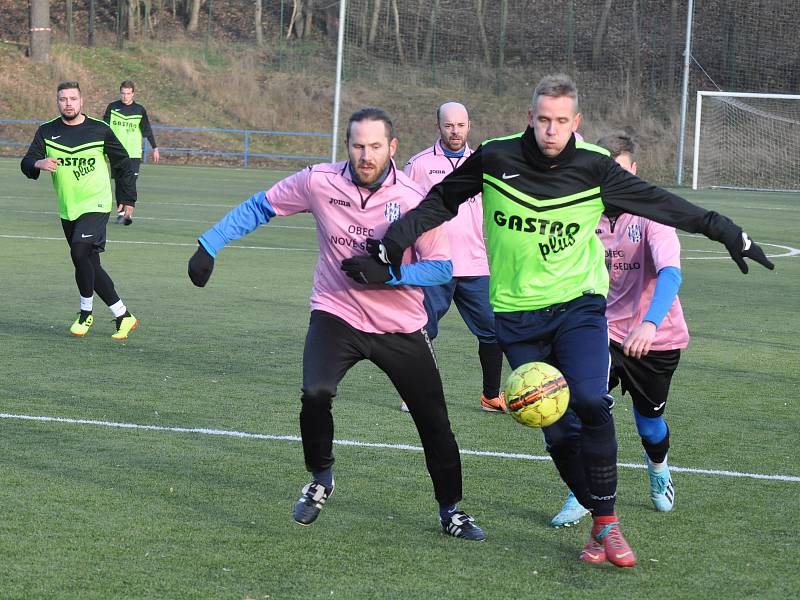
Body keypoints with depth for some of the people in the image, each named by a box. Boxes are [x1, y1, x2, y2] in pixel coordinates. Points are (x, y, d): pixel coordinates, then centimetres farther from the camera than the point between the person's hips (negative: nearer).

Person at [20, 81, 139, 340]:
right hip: (68, 210, 4)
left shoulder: (99, 130, -3)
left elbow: (123, 164, 8)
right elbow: (26, 163, -3)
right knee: (90, 266, 7)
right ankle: (123, 316, 17)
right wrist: (39, 164, -26)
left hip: (96, 204, -4)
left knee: (80, 250, -24)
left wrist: (128, 199, 7)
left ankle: (86, 313, -8)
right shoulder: (47, 132, 3)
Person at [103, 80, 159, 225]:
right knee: (119, 182, 5)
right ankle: (120, 212, 13)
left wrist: (155, 148, 12)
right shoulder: (112, 107, 4)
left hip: (134, 153, -1)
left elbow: (147, 130, 11)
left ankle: (128, 212, -11)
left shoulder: (139, 110, 3)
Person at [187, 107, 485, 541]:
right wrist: (208, 245, -2)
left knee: (434, 421, 5)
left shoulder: (413, 200, -14)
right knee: (315, 393, -27)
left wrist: (388, 273, -27)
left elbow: (442, 268, -12)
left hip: (400, 327, 1)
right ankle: (320, 478, 2)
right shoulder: (319, 182, -11)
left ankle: (450, 508, 30)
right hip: (336, 314, 0)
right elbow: (259, 208, 2)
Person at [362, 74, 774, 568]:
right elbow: (440, 203, 11)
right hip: (516, 313, 1)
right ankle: (601, 527, 9)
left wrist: (727, 232, 6)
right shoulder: (495, 158, -4)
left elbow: (661, 204, 5)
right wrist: (389, 245, 3)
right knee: (558, 430, -4)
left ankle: (607, 523, -10)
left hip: (578, 304, -1)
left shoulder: (593, 168, -5)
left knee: (589, 402, -22)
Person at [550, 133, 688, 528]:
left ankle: (659, 470, 49)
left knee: (649, 421, 13)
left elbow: (670, 273, -34)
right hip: (606, 330, 2)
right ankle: (581, 495, -7)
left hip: (656, 338, -2)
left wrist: (649, 323, -49)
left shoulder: (651, 215, -19)